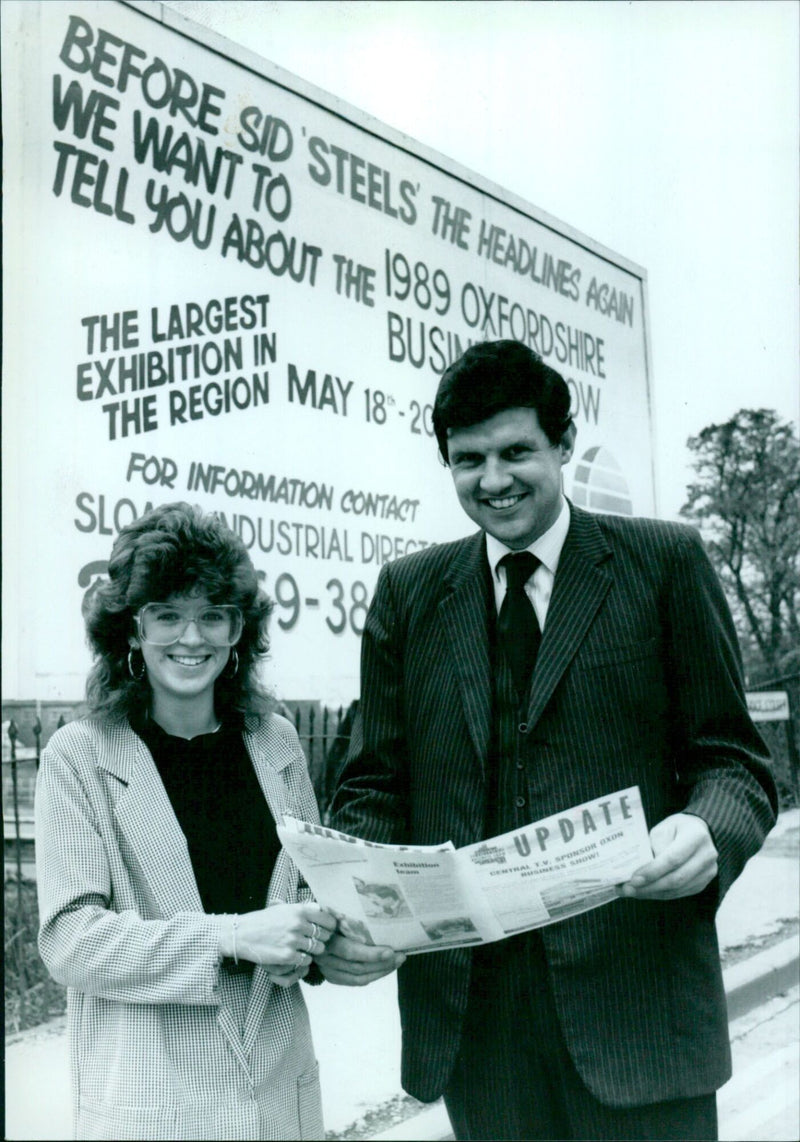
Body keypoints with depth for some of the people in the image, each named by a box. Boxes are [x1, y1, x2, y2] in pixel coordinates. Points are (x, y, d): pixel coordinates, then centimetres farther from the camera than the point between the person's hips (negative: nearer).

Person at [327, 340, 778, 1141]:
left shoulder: (663, 561, 3)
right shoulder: (408, 591, 10)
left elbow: (733, 761, 2)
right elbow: (377, 783, 9)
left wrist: (706, 831, -21)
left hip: (632, 986, -2)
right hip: (467, 1006, 2)